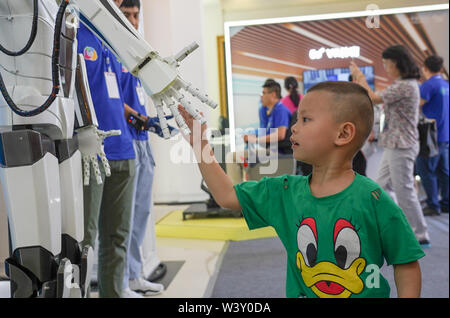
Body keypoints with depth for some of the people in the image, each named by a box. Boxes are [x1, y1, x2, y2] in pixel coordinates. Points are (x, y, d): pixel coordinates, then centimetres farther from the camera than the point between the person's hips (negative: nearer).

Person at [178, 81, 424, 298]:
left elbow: (406, 264, -9)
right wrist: (200, 143, 2)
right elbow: (227, 195, 2)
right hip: (301, 293, 3)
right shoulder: (284, 193, -4)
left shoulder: (371, 198, -16)